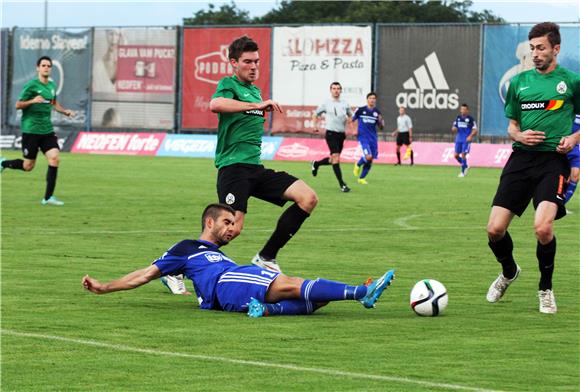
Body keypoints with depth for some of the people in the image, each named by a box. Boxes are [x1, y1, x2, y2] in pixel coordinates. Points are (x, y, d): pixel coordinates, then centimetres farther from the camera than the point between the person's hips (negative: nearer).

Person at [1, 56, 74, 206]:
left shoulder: (52, 86, 10)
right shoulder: (31, 85, -10)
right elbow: (18, 105, -9)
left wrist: (65, 111, 11)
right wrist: (32, 101, -26)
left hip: (47, 130, 6)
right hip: (31, 130, -6)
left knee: (55, 158, -11)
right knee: (28, 166, 0)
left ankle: (48, 197, -5)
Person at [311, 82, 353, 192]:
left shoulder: (345, 104, 9)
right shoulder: (326, 103, 0)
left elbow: (350, 115, 23)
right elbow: (316, 114, 12)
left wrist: (349, 119, 2)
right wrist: (315, 125, -1)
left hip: (342, 134, 5)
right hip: (331, 133, -5)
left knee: (333, 159, 13)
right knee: (336, 157, -16)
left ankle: (315, 164, 41)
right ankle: (342, 184, -17)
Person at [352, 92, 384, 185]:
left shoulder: (377, 112, 6)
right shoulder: (360, 110, -3)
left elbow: (381, 127, 12)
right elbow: (351, 120, 8)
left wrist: (381, 121, -10)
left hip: (373, 138, 4)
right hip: (363, 137, -4)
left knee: (370, 161, 5)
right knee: (368, 157, -22)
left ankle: (361, 178, 23)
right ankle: (358, 165, 11)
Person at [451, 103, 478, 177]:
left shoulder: (470, 119, -5)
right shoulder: (458, 118, 10)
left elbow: (475, 130, -3)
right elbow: (454, 128, 17)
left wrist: (470, 136, -20)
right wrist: (454, 129, -7)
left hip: (466, 140, -5)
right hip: (459, 139, 5)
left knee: (463, 155, -11)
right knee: (456, 155, 3)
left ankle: (463, 172, -1)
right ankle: (465, 166, 26)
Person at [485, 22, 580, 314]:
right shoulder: (520, 81, 13)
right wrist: (519, 135, -2)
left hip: (553, 160, -4)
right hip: (521, 157, 4)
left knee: (543, 227, -24)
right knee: (495, 229, -4)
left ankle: (546, 288, 1)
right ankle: (508, 271, 30)